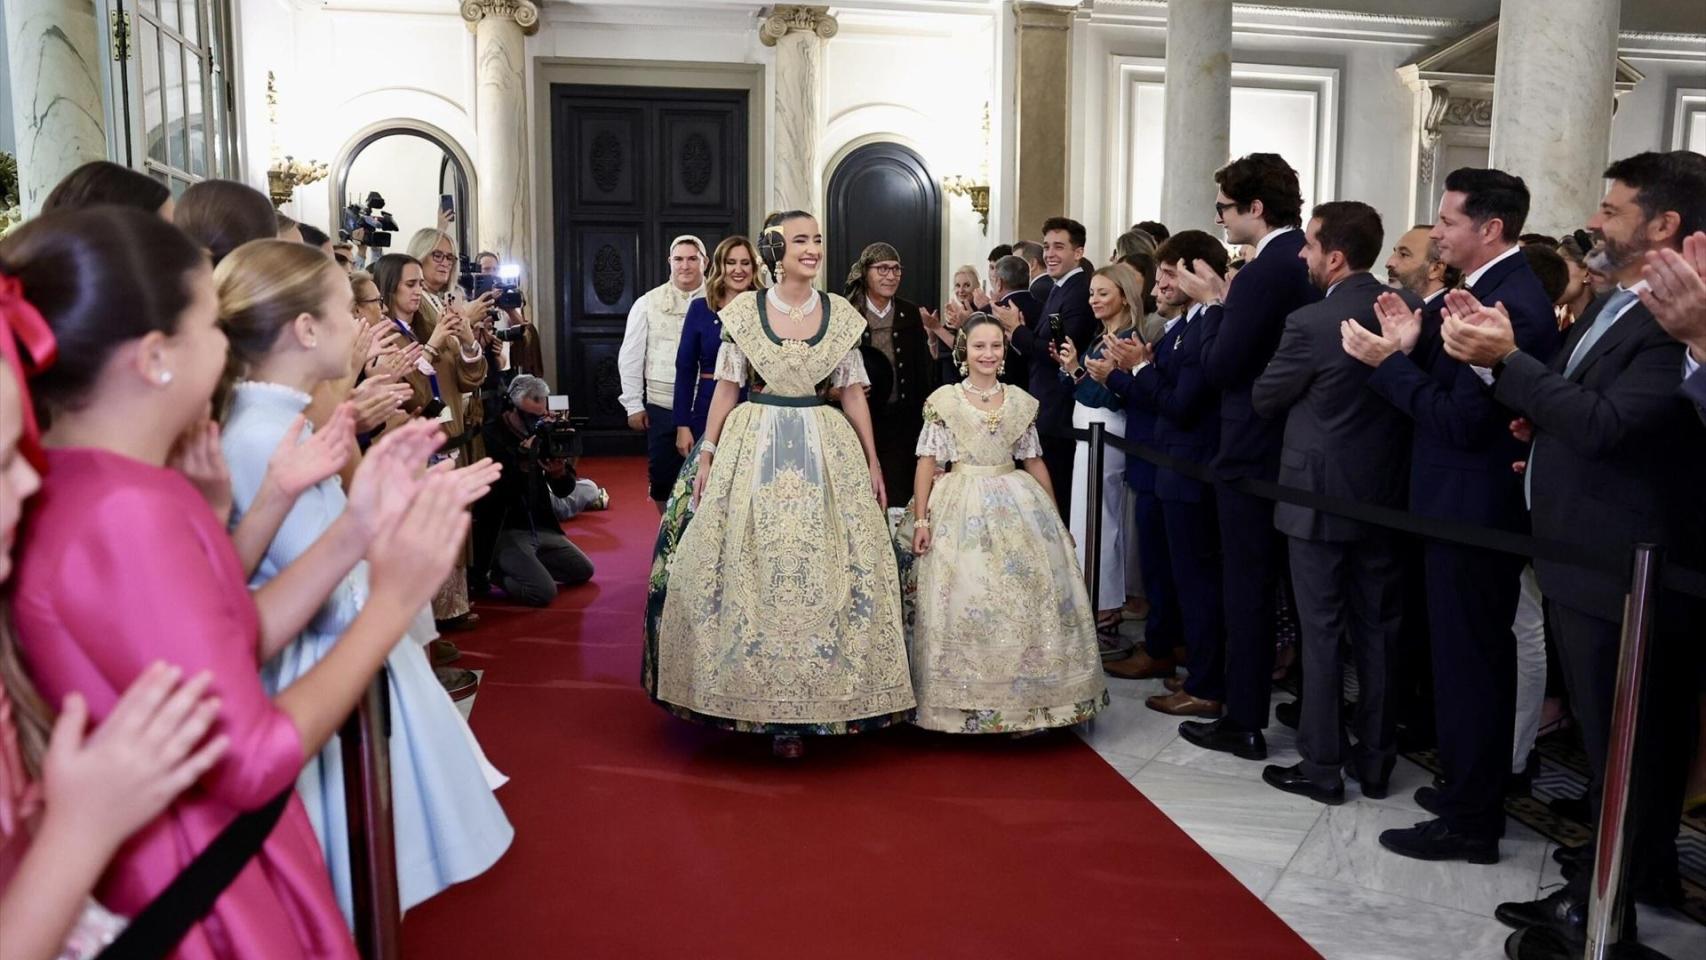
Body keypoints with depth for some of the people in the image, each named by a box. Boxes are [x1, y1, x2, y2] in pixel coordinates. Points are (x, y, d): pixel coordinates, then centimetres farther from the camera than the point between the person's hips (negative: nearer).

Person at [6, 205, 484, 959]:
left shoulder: (66, 489, 2)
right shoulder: (129, 513, -27)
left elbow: (230, 643, 2)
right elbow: (254, 763, -25)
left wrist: (353, 536, 0)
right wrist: (391, 603, -18)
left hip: (169, 855, 9)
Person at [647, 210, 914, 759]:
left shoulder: (841, 315, 5)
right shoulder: (744, 311, 1)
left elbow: (852, 392, 8)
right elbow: (727, 388, 4)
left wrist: (873, 462, 6)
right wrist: (707, 454, -1)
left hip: (827, 449, 1)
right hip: (755, 446, -1)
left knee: (823, 571, 2)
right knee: (753, 569, 2)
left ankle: (810, 703, 15)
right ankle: (762, 699, 15)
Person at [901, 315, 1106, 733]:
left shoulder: (1021, 401, 9)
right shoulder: (944, 399, 1)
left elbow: (1034, 462, 12)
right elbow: (928, 461, -2)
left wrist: (1054, 519, 9)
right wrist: (920, 518, -10)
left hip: (1017, 505, 3)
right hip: (959, 509, -3)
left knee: (1028, 596, -4)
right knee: (963, 598, -8)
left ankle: (1024, 697, 8)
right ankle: (963, 701, 4)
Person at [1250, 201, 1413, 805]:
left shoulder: (1310, 323, -17)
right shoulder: (1406, 314, 0)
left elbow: (1264, 400, -6)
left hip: (1321, 496, -6)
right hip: (1385, 495, 6)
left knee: (1322, 633, 3)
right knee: (1378, 630, 13)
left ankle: (1321, 767, 12)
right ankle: (1375, 762, 24)